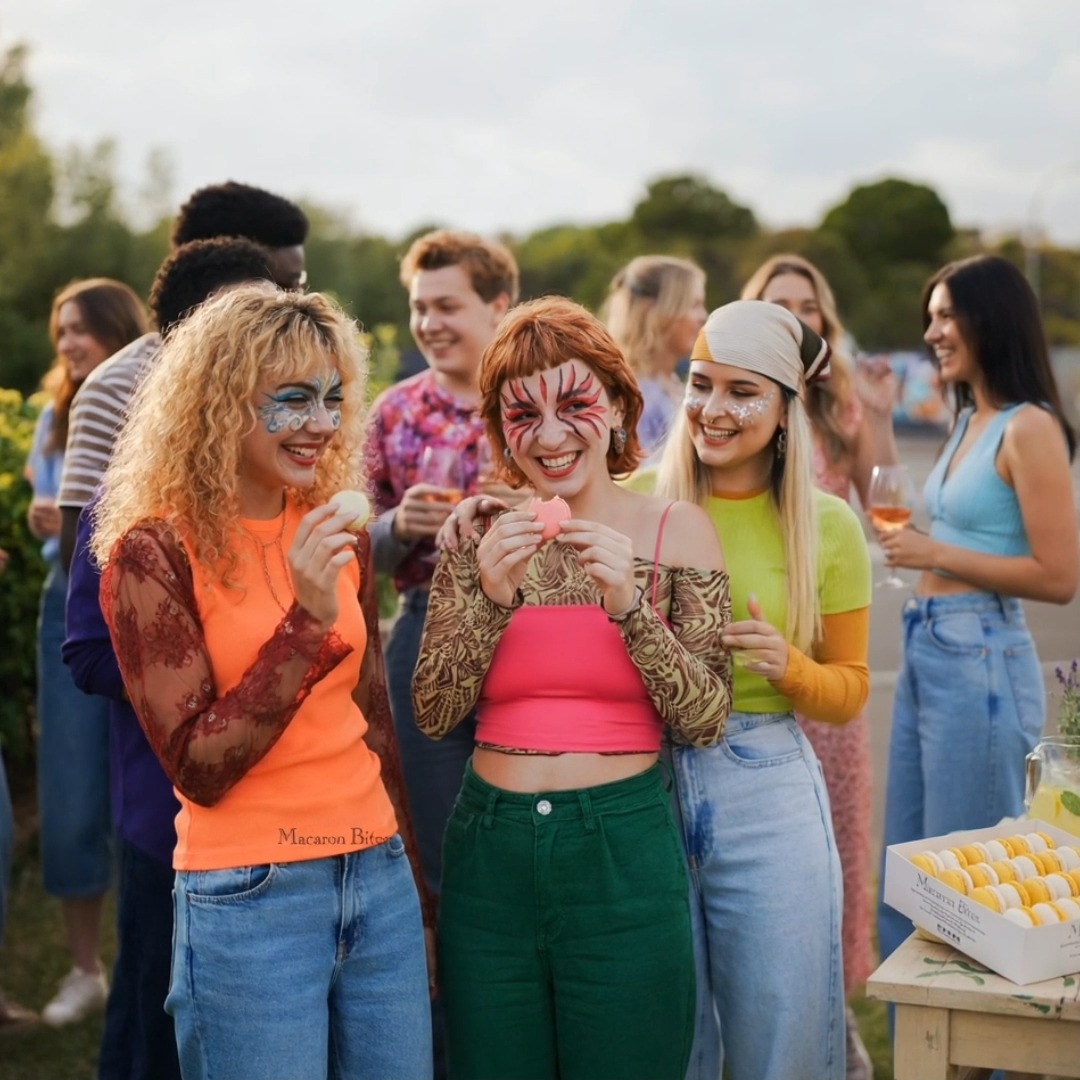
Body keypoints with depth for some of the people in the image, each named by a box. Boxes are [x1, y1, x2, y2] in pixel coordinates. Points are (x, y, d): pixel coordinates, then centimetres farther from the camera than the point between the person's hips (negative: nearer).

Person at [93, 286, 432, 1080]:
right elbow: (198, 767, -15)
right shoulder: (154, 552, -10)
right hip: (249, 900, -5)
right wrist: (307, 618, -23)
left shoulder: (333, 531, 6)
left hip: (380, 879, 6)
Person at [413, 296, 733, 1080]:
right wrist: (491, 597, -14)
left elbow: (706, 720, -6)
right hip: (490, 849, 2)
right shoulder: (480, 539, 3)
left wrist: (629, 605, -18)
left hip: (624, 851, -2)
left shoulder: (677, 531, -2)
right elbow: (434, 715, 0)